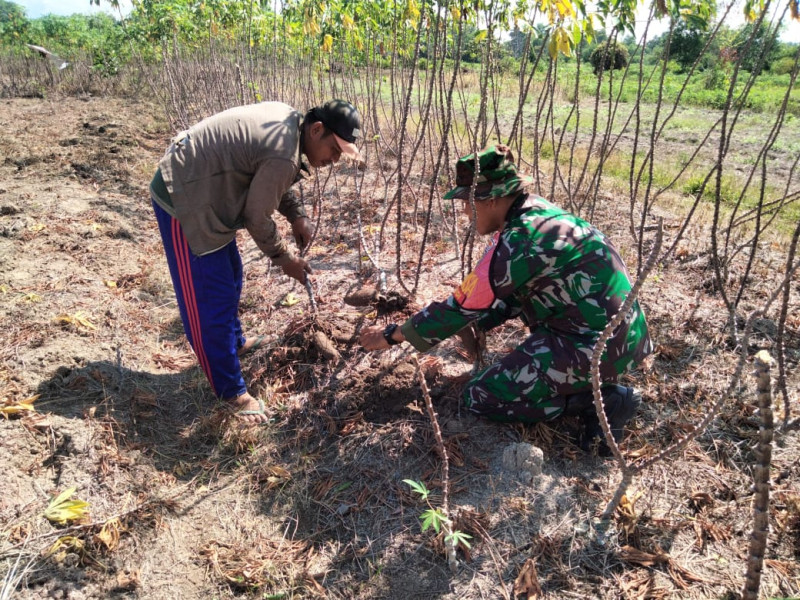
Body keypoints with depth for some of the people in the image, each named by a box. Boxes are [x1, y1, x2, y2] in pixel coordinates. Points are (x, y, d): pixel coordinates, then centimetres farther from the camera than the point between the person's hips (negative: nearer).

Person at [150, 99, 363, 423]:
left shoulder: (287, 119, 2)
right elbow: (257, 216, -18)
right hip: (185, 200, -10)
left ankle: (234, 342, 44)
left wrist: (297, 215, 2)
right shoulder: (283, 155, -28)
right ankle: (231, 391, 6)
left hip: (198, 188, 10)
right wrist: (284, 259, -4)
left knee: (230, 275, 23)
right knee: (211, 299, -5)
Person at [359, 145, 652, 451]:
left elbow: (463, 305, -16)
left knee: (480, 397, -4)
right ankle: (592, 384, 14)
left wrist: (393, 334, -5)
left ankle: (597, 399, -4)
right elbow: (514, 294, 18)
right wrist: (475, 325, 10)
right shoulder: (538, 212, 7)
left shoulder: (521, 240, -21)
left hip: (597, 345, -9)